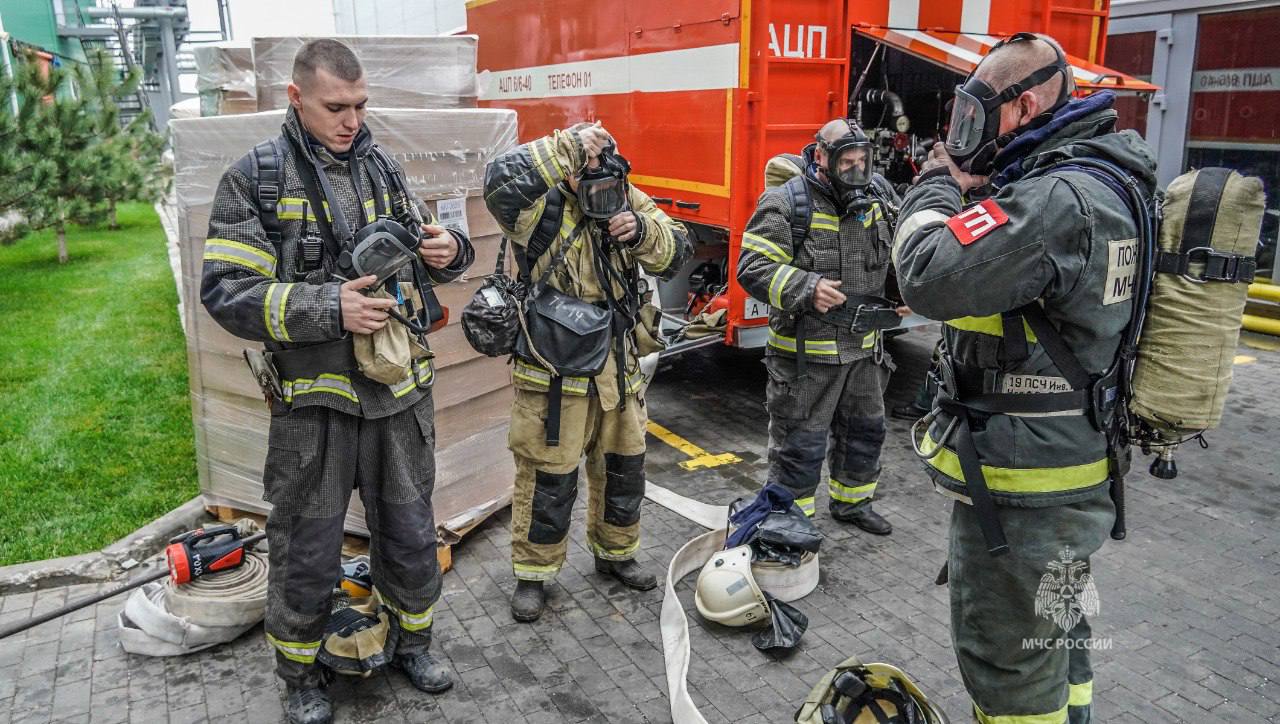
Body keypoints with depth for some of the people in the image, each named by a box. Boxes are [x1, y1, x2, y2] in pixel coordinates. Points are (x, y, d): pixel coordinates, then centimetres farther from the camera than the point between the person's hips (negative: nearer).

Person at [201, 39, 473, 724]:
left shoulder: (382, 167, 7)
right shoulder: (254, 178, -7)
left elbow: (415, 260, 17)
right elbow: (226, 292, -12)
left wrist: (445, 251, -7)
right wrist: (329, 308, -24)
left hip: (398, 392, 4)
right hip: (314, 400, -4)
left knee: (411, 533, 17)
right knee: (307, 553, 10)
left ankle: (411, 642, 40)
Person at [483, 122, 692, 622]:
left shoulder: (629, 202, 2)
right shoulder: (545, 210, -15)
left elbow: (676, 254, -1)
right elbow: (501, 182, -36)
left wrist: (642, 231, -21)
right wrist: (569, 147, -35)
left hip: (618, 369, 6)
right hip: (554, 372, -6)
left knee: (624, 466, 19)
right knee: (549, 476, 3)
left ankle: (615, 553, 41)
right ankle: (532, 574, 22)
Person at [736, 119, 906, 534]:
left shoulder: (878, 195, 4)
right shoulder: (786, 202, -15)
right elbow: (753, 268, -19)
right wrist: (806, 289, -30)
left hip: (865, 346, 7)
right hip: (806, 351, -6)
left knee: (864, 429, 21)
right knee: (800, 444, 3)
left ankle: (851, 502, 43)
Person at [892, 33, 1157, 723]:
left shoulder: (1056, 197, -24)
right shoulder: (1100, 181, 9)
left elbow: (930, 278, -33)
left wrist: (936, 188, -15)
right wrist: (969, 191, 5)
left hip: (1020, 485, -10)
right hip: (1069, 461, 10)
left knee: (1007, 664, 6)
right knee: (1055, 633, 26)